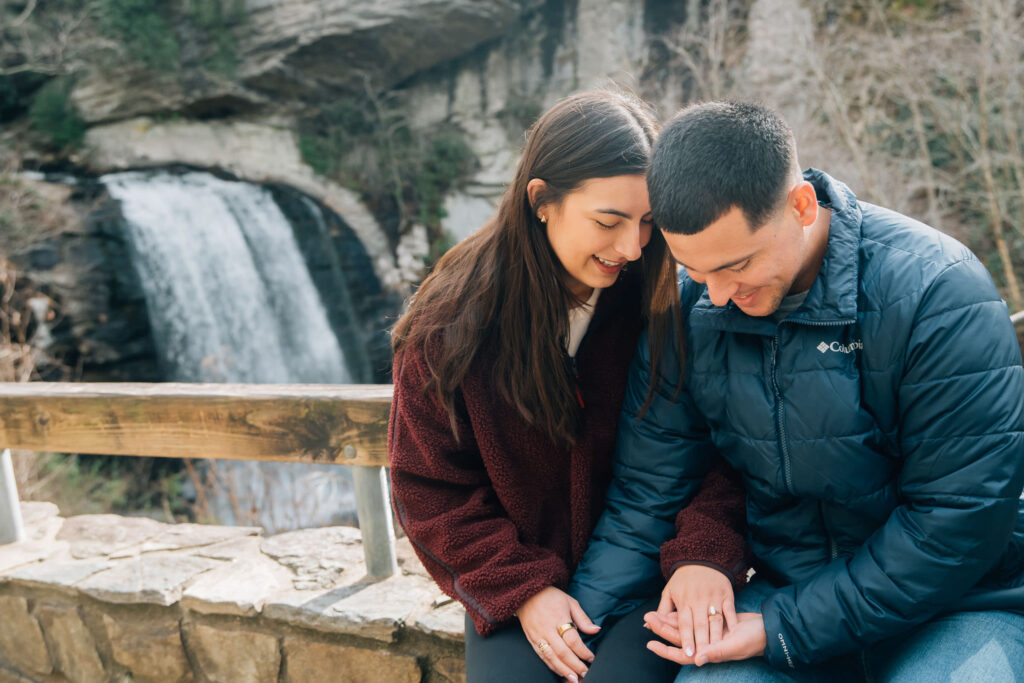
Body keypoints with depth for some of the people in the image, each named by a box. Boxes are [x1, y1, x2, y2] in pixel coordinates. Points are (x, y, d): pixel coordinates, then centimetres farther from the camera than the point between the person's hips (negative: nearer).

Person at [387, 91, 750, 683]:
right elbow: (431, 487, -2)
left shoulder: (670, 306, -10)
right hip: (516, 585, 1)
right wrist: (521, 588, -11)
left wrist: (709, 554, -21)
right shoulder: (450, 323, -10)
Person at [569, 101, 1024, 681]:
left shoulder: (937, 290, -21)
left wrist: (781, 630, -20)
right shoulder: (686, 313, -7)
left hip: (961, 607, -1)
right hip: (788, 586, 2)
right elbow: (645, 495, -1)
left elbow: (959, 519, -20)